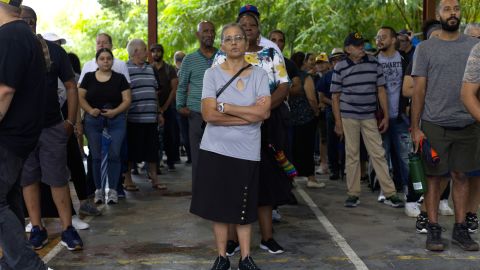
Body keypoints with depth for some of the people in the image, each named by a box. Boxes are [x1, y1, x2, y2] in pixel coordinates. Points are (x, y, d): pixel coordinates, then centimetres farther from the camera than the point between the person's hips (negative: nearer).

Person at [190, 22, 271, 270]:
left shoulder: (259, 74, 2)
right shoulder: (212, 74, -1)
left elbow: (264, 112, -12)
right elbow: (209, 114, -13)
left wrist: (225, 106, -12)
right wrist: (250, 114, -13)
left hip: (247, 152, 1)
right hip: (216, 149, 0)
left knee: (244, 207, 8)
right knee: (219, 205, 5)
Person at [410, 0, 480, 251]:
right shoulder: (426, 48, 1)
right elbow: (418, 90, 0)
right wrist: (415, 128, -4)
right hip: (434, 124, -2)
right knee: (434, 177, 3)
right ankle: (433, 229, 10)